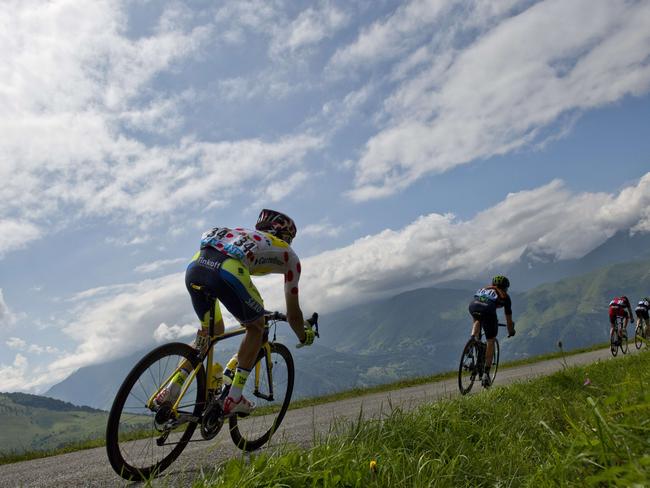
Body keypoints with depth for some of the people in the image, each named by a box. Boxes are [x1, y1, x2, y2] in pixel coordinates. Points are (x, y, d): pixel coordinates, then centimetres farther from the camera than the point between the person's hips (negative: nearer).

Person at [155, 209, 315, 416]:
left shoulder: (244, 233, 41)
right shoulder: (288, 254, 27)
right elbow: (293, 314, 31)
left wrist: (253, 310, 69)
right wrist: (304, 336, 50)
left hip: (194, 267, 6)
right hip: (226, 273, -6)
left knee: (212, 331, 29)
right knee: (256, 327, 21)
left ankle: (171, 391, 23)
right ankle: (234, 398, 18)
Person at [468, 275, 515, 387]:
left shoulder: (483, 289, 37)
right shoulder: (505, 296, 28)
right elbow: (508, 318, 35)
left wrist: (475, 326, 59)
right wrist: (511, 331, 54)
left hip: (473, 306, 3)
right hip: (488, 310, -3)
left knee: (478, 320, 40)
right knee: (491, 341, 15)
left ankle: (474, 336, 12)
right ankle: (486, 373, 11)